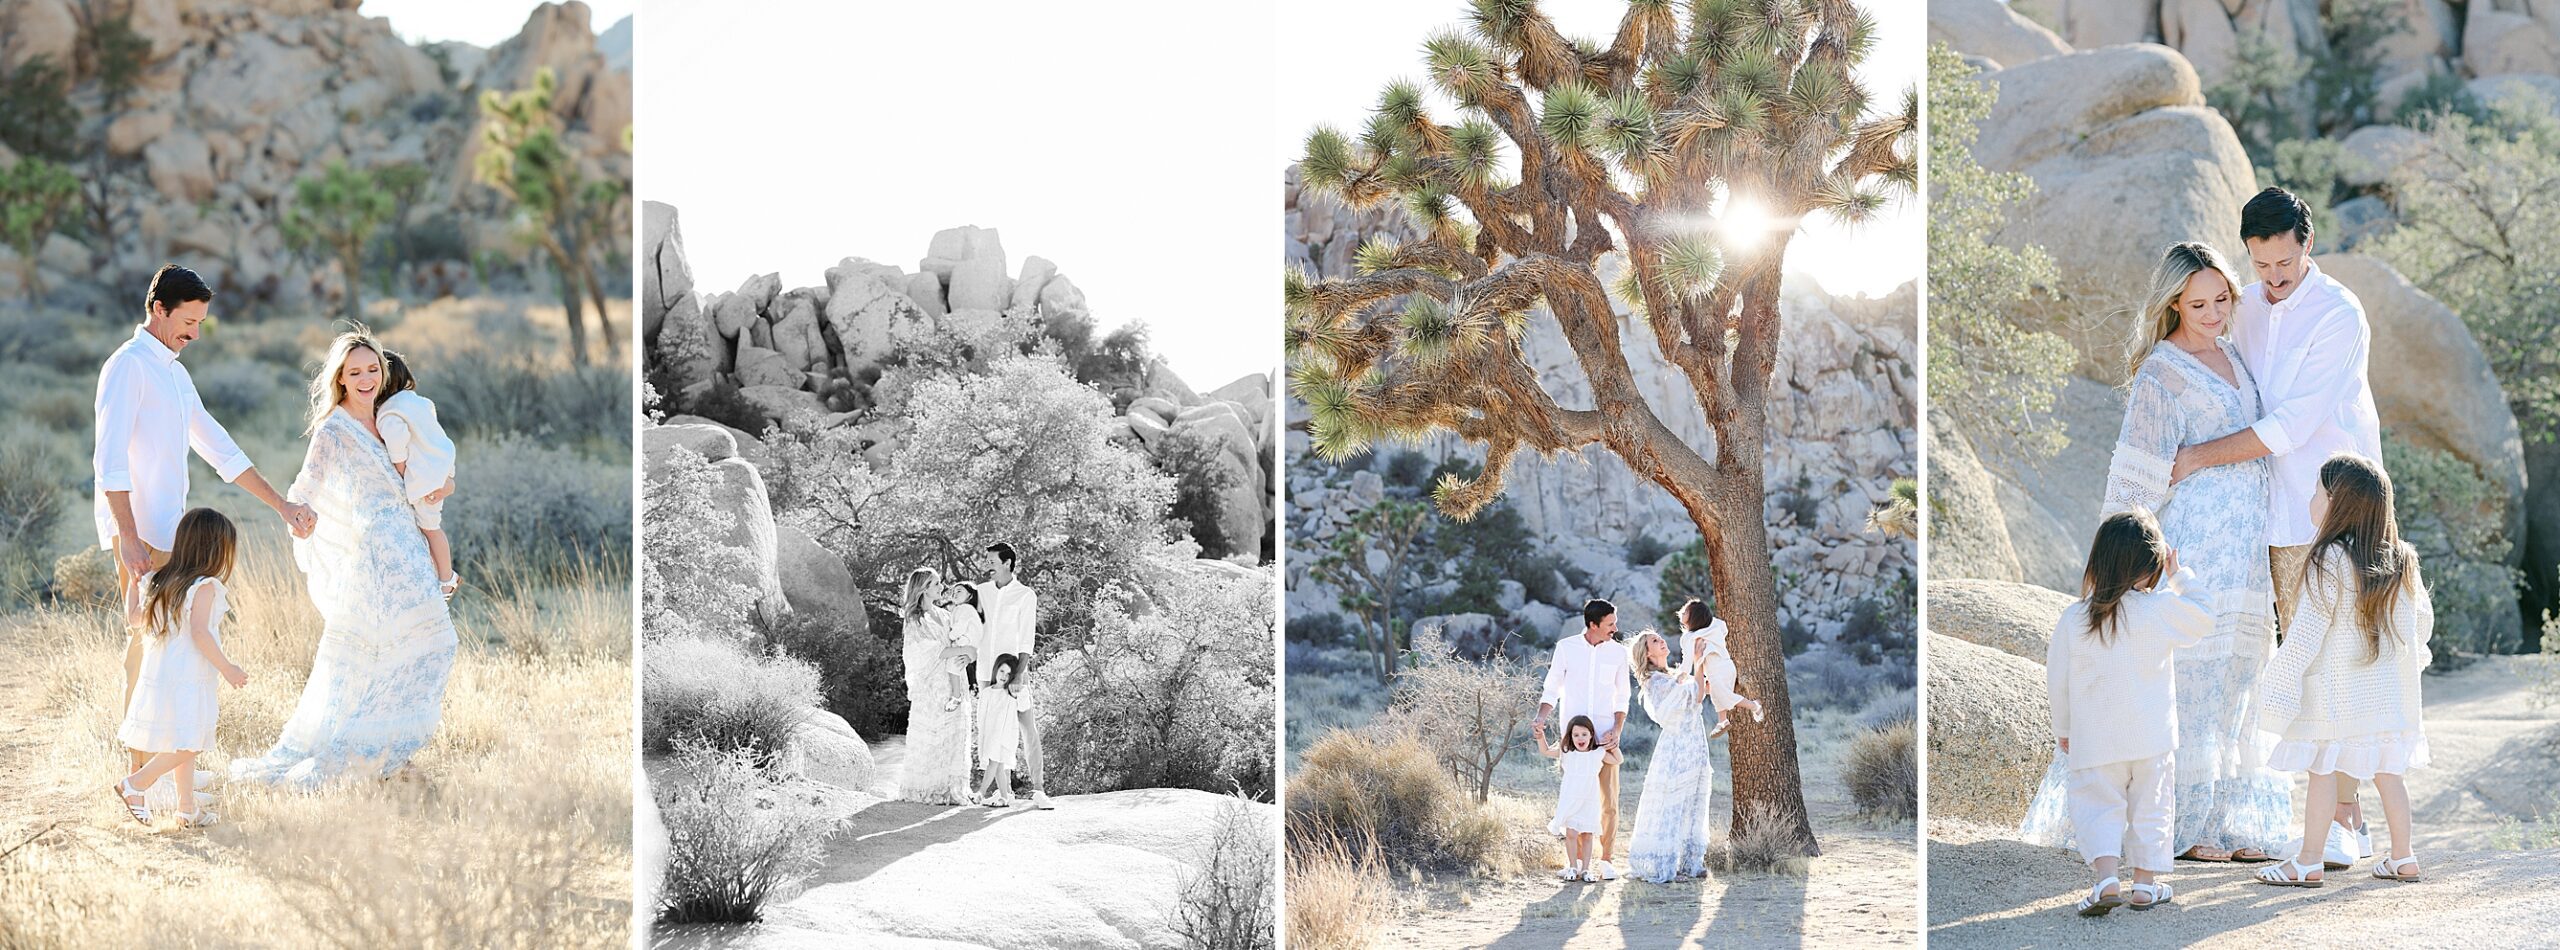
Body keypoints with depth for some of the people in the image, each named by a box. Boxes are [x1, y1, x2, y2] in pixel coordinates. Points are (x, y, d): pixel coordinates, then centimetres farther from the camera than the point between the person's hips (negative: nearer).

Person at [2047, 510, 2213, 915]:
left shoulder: (2073, 619, -6)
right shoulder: (2162, 609, -11)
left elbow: (2057, 682, 2)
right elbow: (2204, 620, 9)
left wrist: (2063, 729, 16)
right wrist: (2180, 576, 17)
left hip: (2094, 740, 0)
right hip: (2152, 736, 0)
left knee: (2098, 806, 6)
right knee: (2151, 806, 14)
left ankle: (2107, 877, -11)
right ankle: (2146, 882, 19)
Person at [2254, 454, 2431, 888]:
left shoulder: (2329, 563, -16)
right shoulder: (2401, 562, 5)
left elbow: (2305, 635, -17)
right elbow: (2422, 618, 16)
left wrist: (2282, 685, -13)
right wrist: (2414, 654, 35)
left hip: (2336, 696, -7)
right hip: (2390, 693, 7)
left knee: (2323, 771, -1)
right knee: (2387, 772, 14)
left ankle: (2308, 863, 4)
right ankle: (2402, 858, 19)